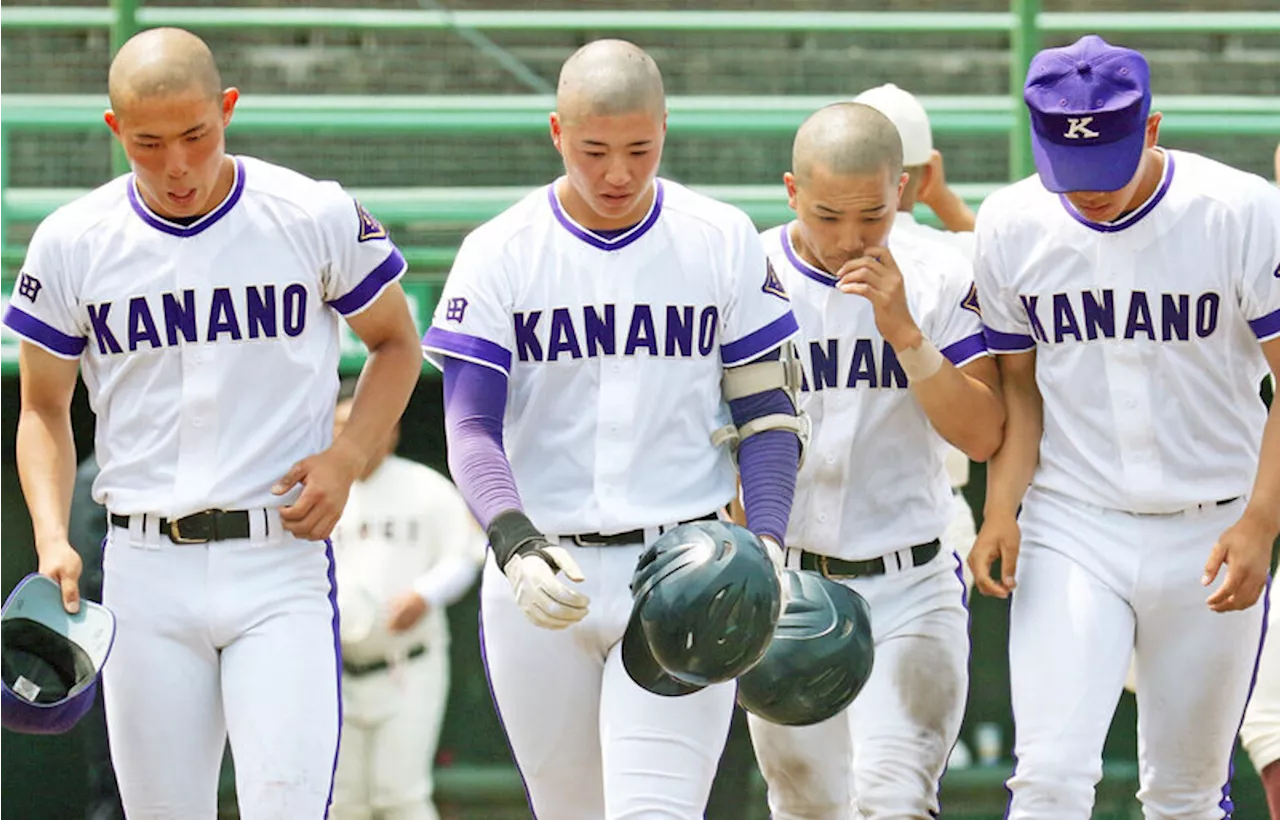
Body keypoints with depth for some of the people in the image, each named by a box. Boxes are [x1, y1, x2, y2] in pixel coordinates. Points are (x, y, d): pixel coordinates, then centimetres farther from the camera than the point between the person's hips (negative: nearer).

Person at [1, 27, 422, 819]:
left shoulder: (317, 218, -3)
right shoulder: (72, 243, 1)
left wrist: (344, 459, -4)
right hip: (145, 571, 2)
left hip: (280, 560, -2)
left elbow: (396, 343, 13)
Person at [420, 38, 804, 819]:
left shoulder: (724, 243, 2)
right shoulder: (500, 254, 0)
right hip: (543, 573, 1)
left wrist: (765, 547, -10)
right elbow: (471, 428, -6)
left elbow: (766, 413, 7)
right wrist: (515, 544, -25)